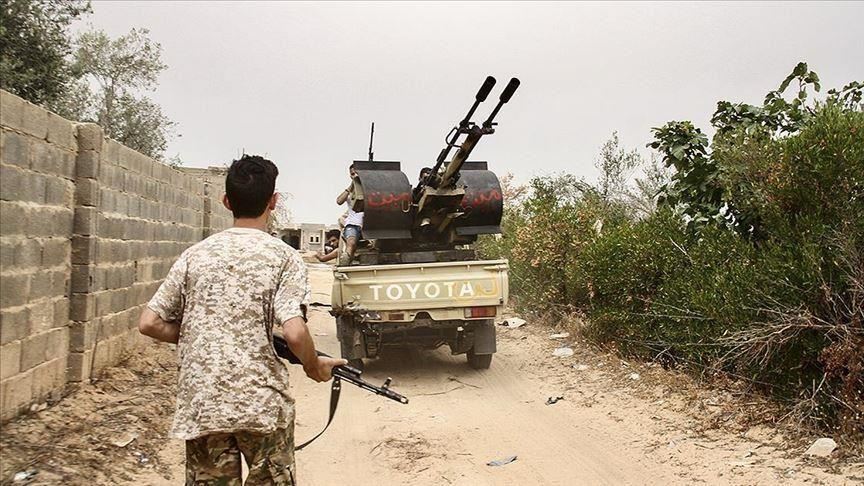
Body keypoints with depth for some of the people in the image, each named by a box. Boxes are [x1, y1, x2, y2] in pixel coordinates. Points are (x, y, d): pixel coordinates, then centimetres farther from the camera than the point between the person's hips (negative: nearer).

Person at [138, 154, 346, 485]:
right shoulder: (283, 256, -5)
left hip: (200, 406, 3)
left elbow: (149, 324, 5)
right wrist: (315, 367, 2)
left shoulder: (194, 254, 6)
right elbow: (294, 333, -16)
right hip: (263, 405, -3)